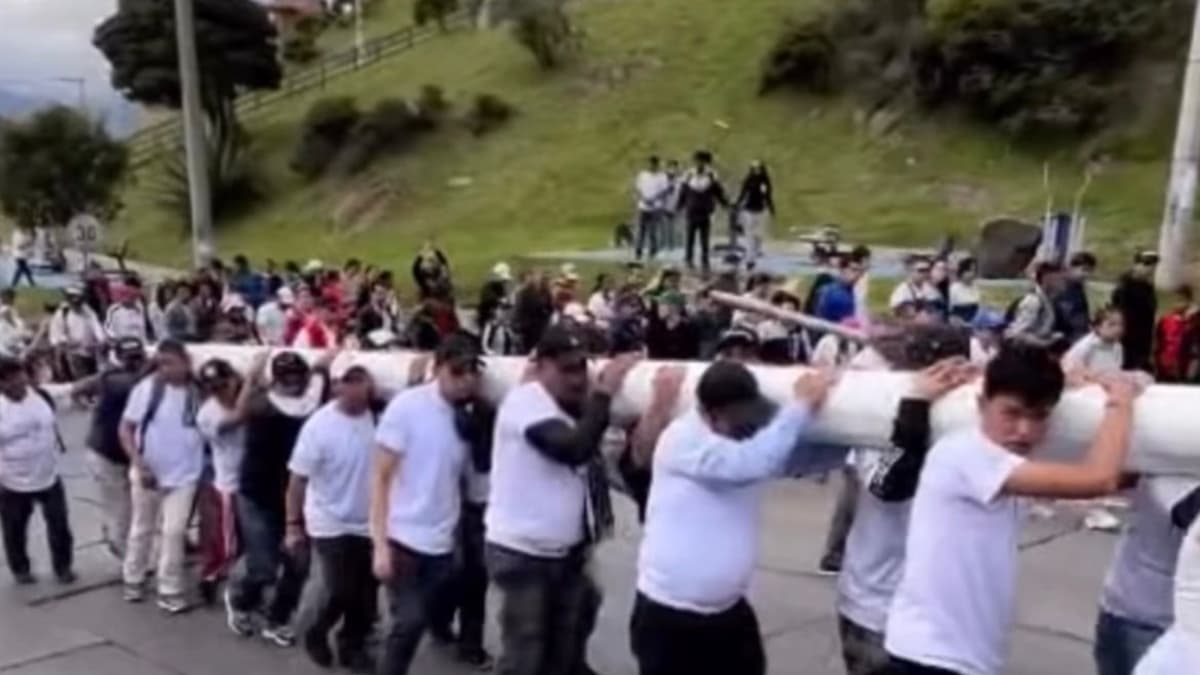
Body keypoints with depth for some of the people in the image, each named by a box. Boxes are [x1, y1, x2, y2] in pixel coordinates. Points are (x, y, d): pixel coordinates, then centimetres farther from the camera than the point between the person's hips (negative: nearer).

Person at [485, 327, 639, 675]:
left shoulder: (572, 407, 9)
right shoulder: (525, 401, -18)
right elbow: (574, 449, -32)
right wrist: (604, 393, -25)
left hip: (565, 553, 8)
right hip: (522, 553, -8)